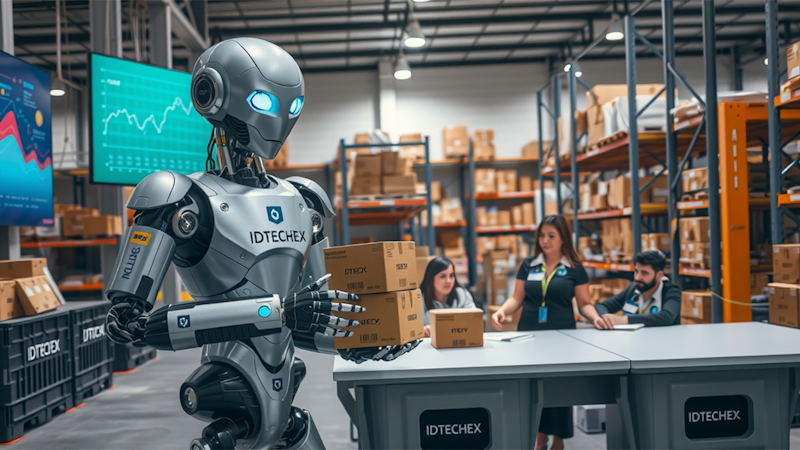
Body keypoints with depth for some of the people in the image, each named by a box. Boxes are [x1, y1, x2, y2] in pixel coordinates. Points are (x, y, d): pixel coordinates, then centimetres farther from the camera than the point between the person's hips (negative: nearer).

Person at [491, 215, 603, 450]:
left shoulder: (575, 269, 2)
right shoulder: (528, 265, 7)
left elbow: (584, 303, 4)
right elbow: (517, 298, 7)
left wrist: (596, 317, -16)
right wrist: (502, 311, -11)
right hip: (529, 334, 2)